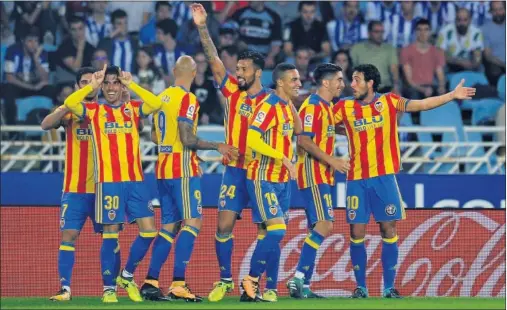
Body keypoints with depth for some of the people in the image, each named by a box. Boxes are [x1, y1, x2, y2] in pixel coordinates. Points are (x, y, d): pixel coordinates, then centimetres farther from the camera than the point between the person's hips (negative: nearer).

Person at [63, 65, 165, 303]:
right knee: (110, 233, -2)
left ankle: (127, 276, 16)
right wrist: (92, 85, -12)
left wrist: (131, 84, -12)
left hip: (135, 179, 2)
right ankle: (109, 287, 6)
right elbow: (70, 103, -13)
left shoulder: (133, 108, 10)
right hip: (108, 181, -2)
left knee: (149, 230, -2)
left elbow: (156, 104, -10)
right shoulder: (93, 111, 5)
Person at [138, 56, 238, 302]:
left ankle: (150, 282, 8)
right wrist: (218, 147, -10)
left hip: (163, 168, 8)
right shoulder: (187, 99, -12)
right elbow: (187, 140, -18)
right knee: (193, 221, -8)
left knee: (169, 225, 12)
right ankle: (178, 284, -17)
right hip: (182, 169, -8)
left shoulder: (162, 97, 12)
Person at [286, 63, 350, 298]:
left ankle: (303, 286, 7)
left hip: (322, 175, 10)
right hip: (313, 174, -10)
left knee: (318, 228, 8)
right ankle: (299, 277, -20)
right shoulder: (312, 106, -12)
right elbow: (304, 140, -21)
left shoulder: (327, 107, 17)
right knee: (324, 225, -18)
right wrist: (331, 161, -22)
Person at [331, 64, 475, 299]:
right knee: (357, 234, -1)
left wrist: (452, 95, -6)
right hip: (356, 179, 0)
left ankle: (389, 287, 5)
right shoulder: (345, 107, 3)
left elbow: (422, 104, 1)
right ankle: (360, 287, 8)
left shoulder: (389, 102, 2)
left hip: (384, 177, 0)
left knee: (389, 232, -1)